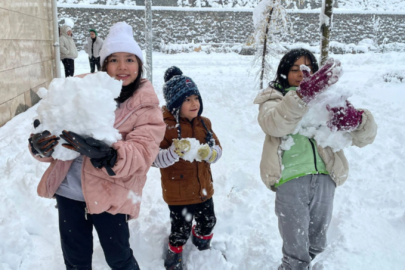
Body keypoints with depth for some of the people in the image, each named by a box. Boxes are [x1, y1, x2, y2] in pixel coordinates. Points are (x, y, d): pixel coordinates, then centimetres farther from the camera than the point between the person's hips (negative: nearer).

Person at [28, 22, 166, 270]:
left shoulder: (146, 107, -7)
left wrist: (105, 155, -38)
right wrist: (41, 145, -20)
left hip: (109, 194, -3)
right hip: (67, 190, 3)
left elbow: (142, 153, -20)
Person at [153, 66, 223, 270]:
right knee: (180, 232, 7)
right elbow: (156, 159, -22)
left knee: (208, 223, 24)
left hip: (204, 189, 6)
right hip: (178, 194, -6)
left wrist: (210, 153, -22)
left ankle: (203, 250, 55)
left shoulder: (204, 123, 1)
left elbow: (218, 149, 1)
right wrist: (176, 151, -40)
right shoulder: (164, 126, -19)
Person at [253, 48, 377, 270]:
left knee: (316, 245, 20)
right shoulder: (273, 98, 4)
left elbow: (365, 137, 0)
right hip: (290, 180, -4)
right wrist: (303, 93, -36)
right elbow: (275, 125, -21)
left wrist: (358, 119, -23)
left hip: (324, 180, 4)